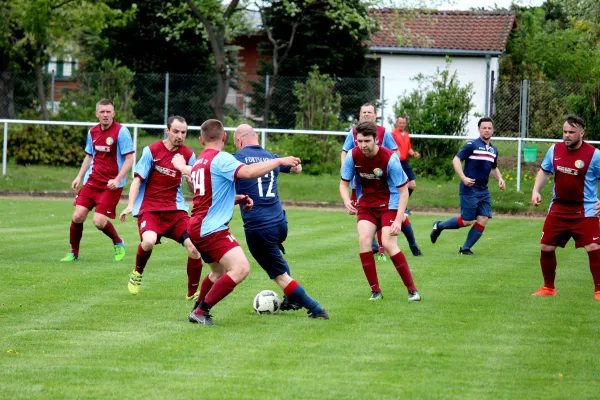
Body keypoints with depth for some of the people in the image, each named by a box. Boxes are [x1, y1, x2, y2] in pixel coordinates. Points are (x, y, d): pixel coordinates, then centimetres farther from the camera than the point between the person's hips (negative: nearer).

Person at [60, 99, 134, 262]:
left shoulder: (121, 131, -11)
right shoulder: (92, 132, 9)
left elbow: (129, 159, -12)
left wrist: (117, 179, -22)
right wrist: (79, 176, 14)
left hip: (112, 184, -5)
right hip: (92, 181, 5)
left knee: (99, 221, -13)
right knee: (78, 216, -4)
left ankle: (118, 243, 16)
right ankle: (73, 252, 14)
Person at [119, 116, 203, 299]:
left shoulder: (188, 155, 4)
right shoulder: (152, 150, -6)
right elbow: (138, 179, -4)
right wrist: (130, 205, -16)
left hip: (176, 209, 3)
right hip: (149, 208, -3)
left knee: (194, 247, -16)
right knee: (149, 241, -33)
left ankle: (193, 293, 6)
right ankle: (137, 272, 2)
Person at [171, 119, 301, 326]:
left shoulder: (199, 162, 18)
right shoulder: (221, 159, -12)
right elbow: (248, 172, -29)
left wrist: (237, 199, 15)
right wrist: (279, 161, -22)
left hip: (197, 228, 10)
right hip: (212, 229, -10)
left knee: (219, 272, 27)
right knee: (241, 268, -20)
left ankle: (197, 311, 34)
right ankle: (201, 311, -17)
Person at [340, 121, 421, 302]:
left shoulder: (390, 158, -23)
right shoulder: (353, 156, -12)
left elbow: (403, 191, -17)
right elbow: (344, 183, 2)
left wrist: (398, 220, -24)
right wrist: (347, 201, -21)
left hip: (389, 204, -4)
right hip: (366, 204, 4)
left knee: (388, 244, -19)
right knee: (363, 241, -16)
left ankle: (412, 289, -8)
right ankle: (375, 290, -5)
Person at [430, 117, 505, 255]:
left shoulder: (494, 150, 13)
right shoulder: (472, 145, -8)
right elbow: (456, 160, -11)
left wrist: (500, 179, 8)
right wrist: (463, 178, -23)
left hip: (484, 191, 6)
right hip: (469, 190, -6)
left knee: (483, 220, -4)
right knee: (467, 221, -6)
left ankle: (465, 248, 7)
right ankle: (439, 226, 17)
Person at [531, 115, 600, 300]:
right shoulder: (555, 150, 2)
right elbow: (544, 171, 17)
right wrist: (536, 190, 3)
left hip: (584, 210, -4)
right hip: (558, 208, 4)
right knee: (545, 247, 5)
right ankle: (549, 288, 23)